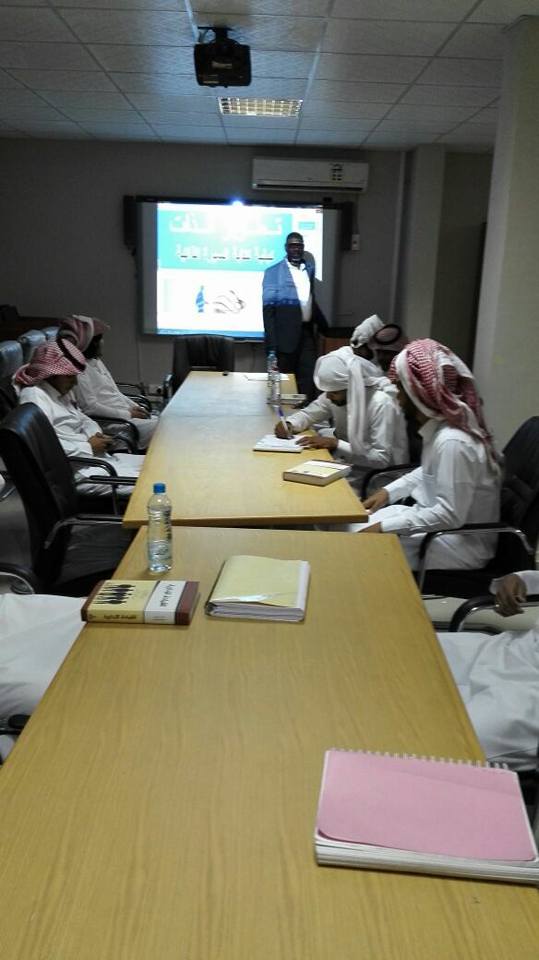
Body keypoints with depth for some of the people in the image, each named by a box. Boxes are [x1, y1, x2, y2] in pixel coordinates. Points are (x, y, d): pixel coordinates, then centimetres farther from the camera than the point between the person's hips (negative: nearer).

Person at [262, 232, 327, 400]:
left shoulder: (309, 268, 12)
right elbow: (268, 308, -8)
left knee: (308, 377, 1)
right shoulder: (273, 272, -3)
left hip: (307, 332, 4)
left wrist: (323, 324, 19)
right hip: (285, 334, -4)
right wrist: (272, 342, -15)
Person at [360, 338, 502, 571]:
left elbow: (450, 515, -28)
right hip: (440, 521, 9)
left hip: (463, 543, -9)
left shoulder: (452, 442, -29)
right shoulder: (439, 425, -1)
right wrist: (389, 491, 7)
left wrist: (385, 527, -25)